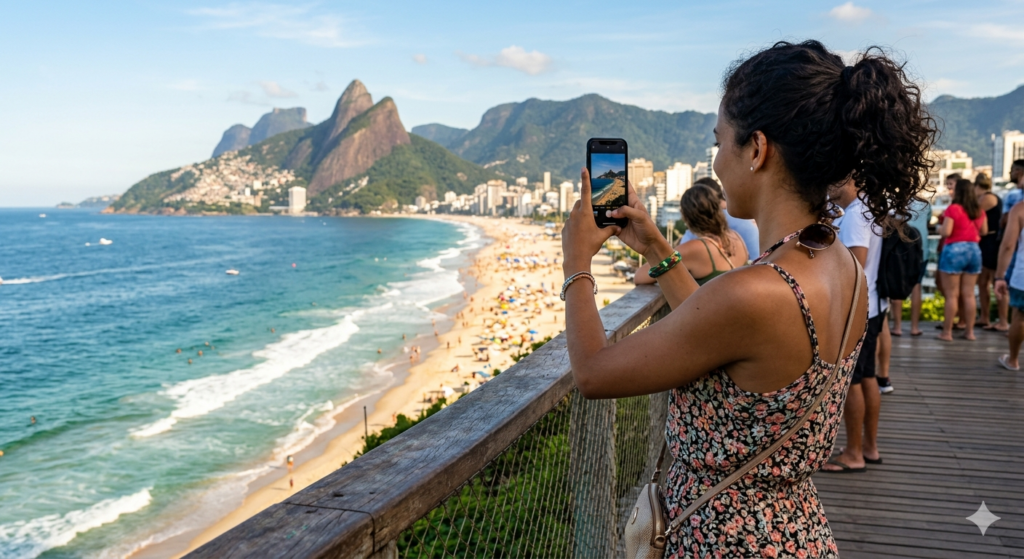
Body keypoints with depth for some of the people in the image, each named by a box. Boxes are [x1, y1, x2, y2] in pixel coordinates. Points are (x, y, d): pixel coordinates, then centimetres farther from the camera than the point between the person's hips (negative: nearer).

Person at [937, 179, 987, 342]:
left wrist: (938, 229, 5)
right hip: (974, 250, 6)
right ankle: (969, 331, 13)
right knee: (968, 294, 10)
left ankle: (947, 332, 0)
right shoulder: (979, 210, 9)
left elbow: (946, 232, -16)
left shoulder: (953, 208, -11)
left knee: (952, 295, -2)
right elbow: (984, 231, 18)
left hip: (954, 250, -6)